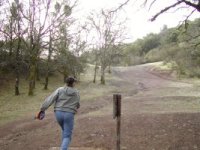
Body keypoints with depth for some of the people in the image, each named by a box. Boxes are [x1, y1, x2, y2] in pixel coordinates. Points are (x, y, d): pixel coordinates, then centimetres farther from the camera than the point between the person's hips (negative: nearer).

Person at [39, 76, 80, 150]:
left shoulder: (60, 90, 1)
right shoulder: (76, 93, 5)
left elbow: (50, 99, -10)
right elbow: (77, 105, 17)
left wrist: (42, 109, -10)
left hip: (59, 114, 3)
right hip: (69, 115, -3)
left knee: (65, 130, 29)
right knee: (67, 137, 3)